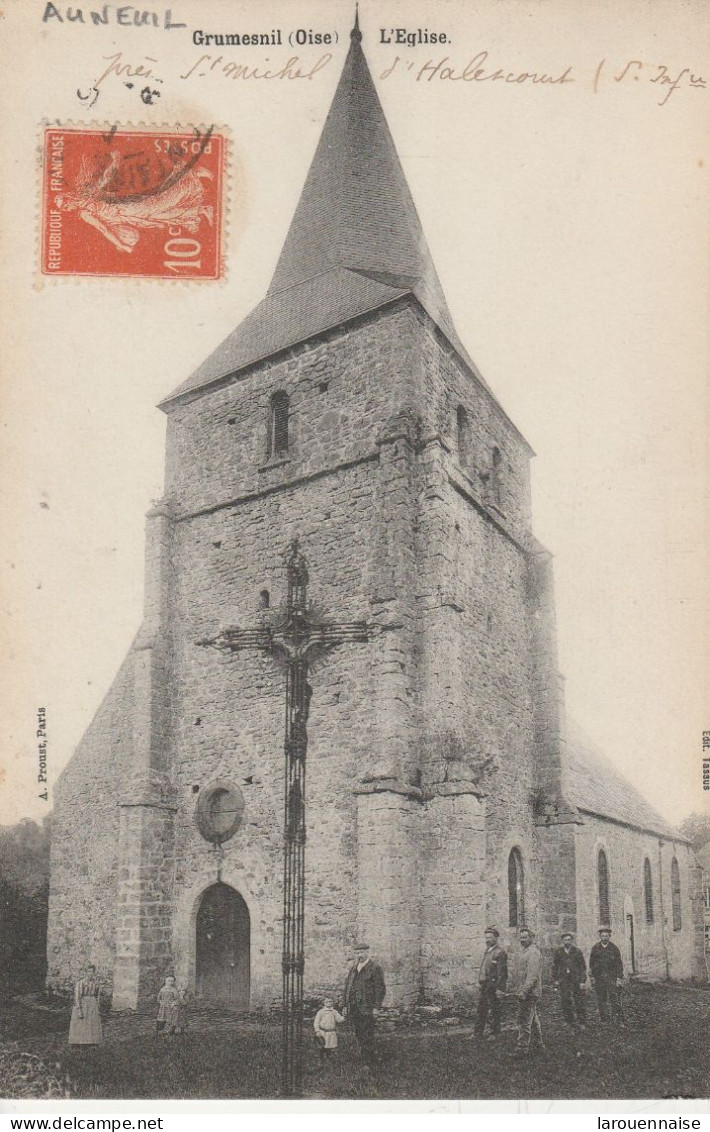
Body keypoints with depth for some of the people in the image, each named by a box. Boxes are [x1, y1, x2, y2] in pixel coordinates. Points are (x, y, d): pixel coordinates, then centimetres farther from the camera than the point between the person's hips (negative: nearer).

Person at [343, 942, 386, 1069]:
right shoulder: (353, 968, 17)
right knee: (359, 1036, 9)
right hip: (354, 1009, 7)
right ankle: (364, 1060, 18)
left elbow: (380, 989, -8)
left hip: (367, 1009, -7)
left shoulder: (375, 968, -5)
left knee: (367, 1036, -7)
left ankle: (369, 1064, -4)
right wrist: (346, 1005, 14)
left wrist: (376, 1007, -13)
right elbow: (347, 987, 20)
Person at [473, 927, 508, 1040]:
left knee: (495, 1012, 2)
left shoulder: (500, 953, -13)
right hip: (484, 986, 8)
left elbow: (502, 973, -16)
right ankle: (478, 1033, 18)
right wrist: (480, 982, 15)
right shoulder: (487, 951, 15)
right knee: (481, 1011, 11)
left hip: (493, 987, -8)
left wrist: (500, 989, -19)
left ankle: (495, 1034, 12)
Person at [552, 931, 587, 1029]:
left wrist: (582, 981, -4)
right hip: (563, 980, 1)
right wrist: (556, 979, 5)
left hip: (576, 980, -1)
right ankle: (570, 1021, 12)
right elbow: (554, 966, 10)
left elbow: (583, 967, 0)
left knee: (579, 1002, 0)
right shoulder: (558, 952, 3)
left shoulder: (577, 951, -2)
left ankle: (582, 1023, 8)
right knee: (565, 1001, -2)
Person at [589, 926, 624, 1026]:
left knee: (615, 999, -8)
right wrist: (592, 977, 2)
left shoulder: (614, 948, 1)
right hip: (599, 978, 2)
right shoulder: (595, 948, 4)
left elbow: (619, 964, 2)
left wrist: (619, 978, -5)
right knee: (601, 1000, 5)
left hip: (612, 977, -2)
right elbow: (591, 964, 8)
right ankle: (604, 1019, 14)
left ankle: (619, 1020, -6)